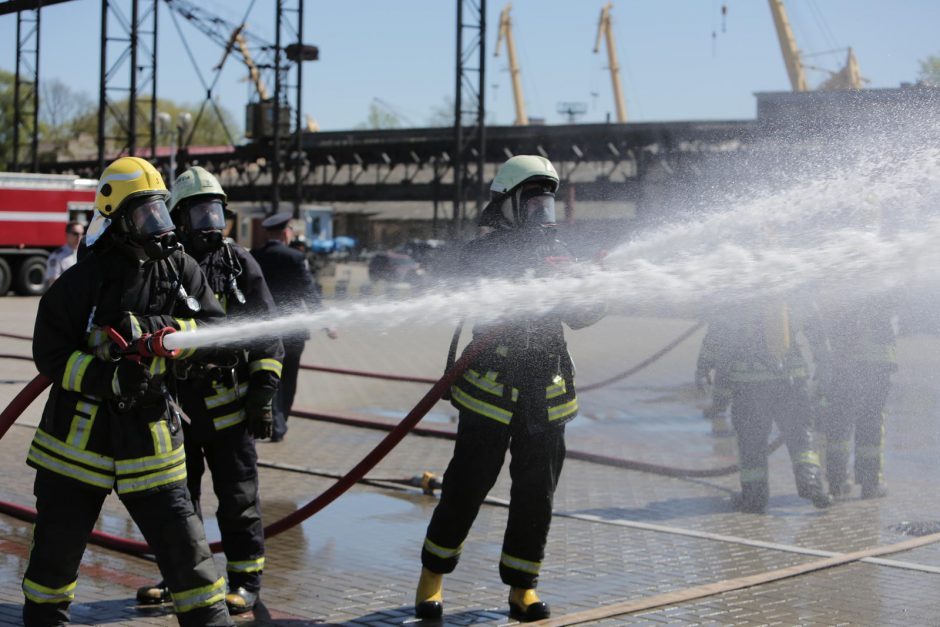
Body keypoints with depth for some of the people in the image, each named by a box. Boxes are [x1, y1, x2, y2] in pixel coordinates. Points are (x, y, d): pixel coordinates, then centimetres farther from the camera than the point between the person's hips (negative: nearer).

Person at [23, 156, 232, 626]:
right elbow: (50, 354, -8)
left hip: (149, 438, 2)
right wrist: (108, 379, -21)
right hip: (79, 437, -1)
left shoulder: (179, 270, 2)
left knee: (183, 543, 0)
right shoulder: (82, 282, -7)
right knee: (56, 549, 12)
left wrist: (173, 335, -20)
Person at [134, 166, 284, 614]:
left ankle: (245, 581, 13)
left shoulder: (240, 264, 2)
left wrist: (264, 389, -5)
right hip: (176, 403, 3)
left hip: (228, 404, -2)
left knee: (238, 499, 2)